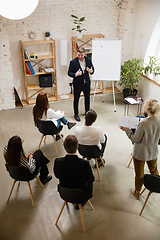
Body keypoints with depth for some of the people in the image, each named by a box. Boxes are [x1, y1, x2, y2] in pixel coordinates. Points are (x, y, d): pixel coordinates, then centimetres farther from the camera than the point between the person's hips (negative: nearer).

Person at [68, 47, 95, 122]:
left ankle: (87, 111, 39)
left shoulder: (88, 60, -5)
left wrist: (91, 71, -20)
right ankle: (76, 114, 24)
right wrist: (75, 74, -30)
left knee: (87, 98, 18)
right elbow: (69, 73, -10)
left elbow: (92, 69, 5)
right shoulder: (73, 62, -15)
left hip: (86, 83, 4)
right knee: (76, 99, 8)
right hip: (77, 84, -4)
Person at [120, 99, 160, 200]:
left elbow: (136, 140, -21)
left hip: (140, 153, -5)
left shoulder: (143, 123, -32)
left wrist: (127, 130, -10)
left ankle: (137, 192, 39)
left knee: (139, 174, 17)